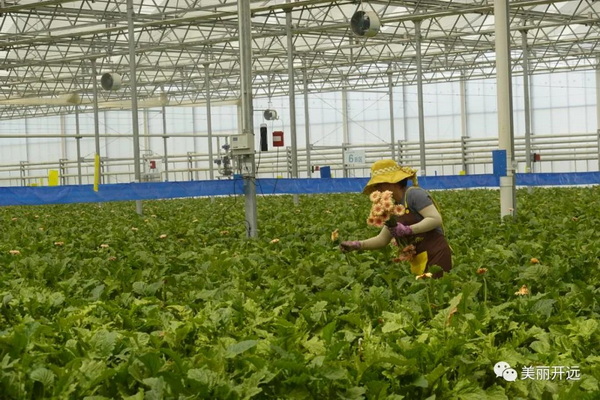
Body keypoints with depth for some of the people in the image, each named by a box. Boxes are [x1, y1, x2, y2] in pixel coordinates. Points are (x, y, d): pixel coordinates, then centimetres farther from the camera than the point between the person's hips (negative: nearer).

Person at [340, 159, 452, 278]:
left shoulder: (413, 194, -8)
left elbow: (436, 219, -16)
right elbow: (383, 239, 18)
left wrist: (407, 230, -25)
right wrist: (357, 245, 5)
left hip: (436, 256, -8)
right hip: (419, 264, 8)